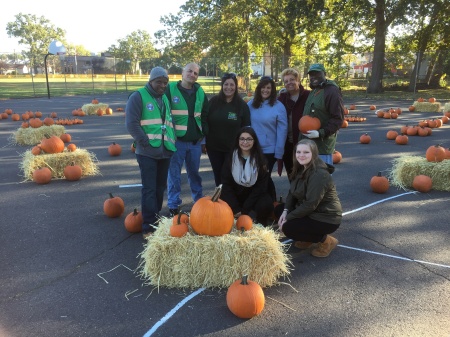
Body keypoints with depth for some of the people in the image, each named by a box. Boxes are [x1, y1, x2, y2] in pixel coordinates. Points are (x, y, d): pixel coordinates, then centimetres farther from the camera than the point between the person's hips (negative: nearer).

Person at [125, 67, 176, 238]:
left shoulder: (165, 99, 17)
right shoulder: (138, 97, -6)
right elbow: (131, 123, -14)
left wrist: (172, 141, 7)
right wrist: (146, 142, -16)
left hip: (165, 151, 7)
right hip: (148, 152, -7)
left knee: (160, 188, 13)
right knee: (149, 189, -5)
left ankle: (155, 219, 28)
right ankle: (149, 226, 2)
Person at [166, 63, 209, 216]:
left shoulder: (200, 92, 11)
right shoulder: (170, 89, -3)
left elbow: (205, 116, 16)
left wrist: (204, 136, 9)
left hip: (195, 141, 4)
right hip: (176, 140, -4)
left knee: (194, 173, 15)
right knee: (174, 174, 3)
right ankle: (173, 205, 14)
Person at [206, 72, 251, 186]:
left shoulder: (242, 105, -3)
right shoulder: (213, 102, -1)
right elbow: (205, 122, 3)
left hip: (233, 149, -2)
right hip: (214, 147, 2)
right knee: (218, 176, 13)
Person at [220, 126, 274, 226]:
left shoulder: (260, 159, -7)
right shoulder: (230, 158, -5)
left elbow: (261, 186, -10)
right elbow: (226, 184, -7)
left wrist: (245, 209, -17)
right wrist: (236, 209, -17)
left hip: (254, 195, 0)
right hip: (235, 195, 1)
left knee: (266, 204, -32)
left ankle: (259, 225, -4)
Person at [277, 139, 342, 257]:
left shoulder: (319, 174, -26)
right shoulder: (301, 169, 3)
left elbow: (310, 204, -28)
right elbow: (292, 192, 4)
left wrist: (288, 218, -21)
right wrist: (285, 211, -13)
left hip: (326, 218, -9)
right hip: (309, 211, 9)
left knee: (288, 228, -20)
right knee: (279, 209, 7)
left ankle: (325, 241, -1)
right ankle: (307, 238, 16)